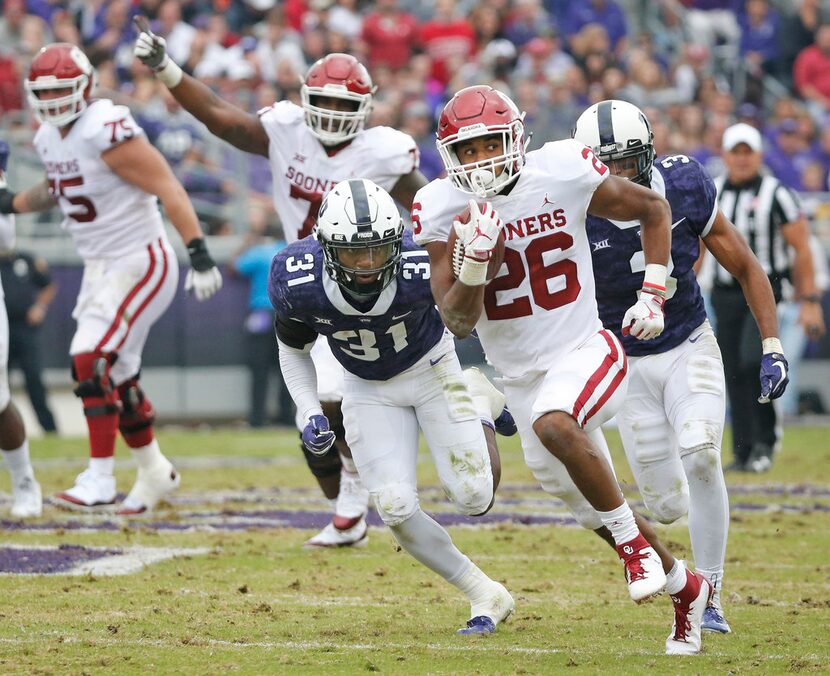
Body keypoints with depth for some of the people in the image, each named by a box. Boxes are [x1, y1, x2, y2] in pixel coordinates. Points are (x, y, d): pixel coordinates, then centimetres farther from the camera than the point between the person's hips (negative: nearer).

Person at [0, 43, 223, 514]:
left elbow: (167, 188, -24)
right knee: (117, 376, 14)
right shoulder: (50, 138, 6)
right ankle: (155, 472, 30)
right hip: (101, 265, 9)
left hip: (141, 264, -9)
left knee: (92, 360, -17)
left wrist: (200, 254, -29)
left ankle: (100, 479, -14)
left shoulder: (107, 132, -22)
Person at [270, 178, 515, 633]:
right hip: (368, 390, 2)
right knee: (396, 509, -14)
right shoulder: (298, 283, -29)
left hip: (432, 369, -2)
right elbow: (293, 350, -4)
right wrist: (310, 415, -17)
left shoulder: (423, 271, -35)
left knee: (474, 500, -9)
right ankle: (485, 596, 7)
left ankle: (480, 409, 24)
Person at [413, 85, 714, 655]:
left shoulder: (565, 174, -14)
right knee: (597, 509, 12)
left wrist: (652, 295, -4)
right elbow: (457, 322, -10)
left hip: (586, 351, -4)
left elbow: (654, 209, 4)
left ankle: (634, 543, -19)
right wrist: (473, 262, -28)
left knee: (553, 423, -37)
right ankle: (684, 588, 36)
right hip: (522, 377, 4)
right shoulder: (443, 211, -9)